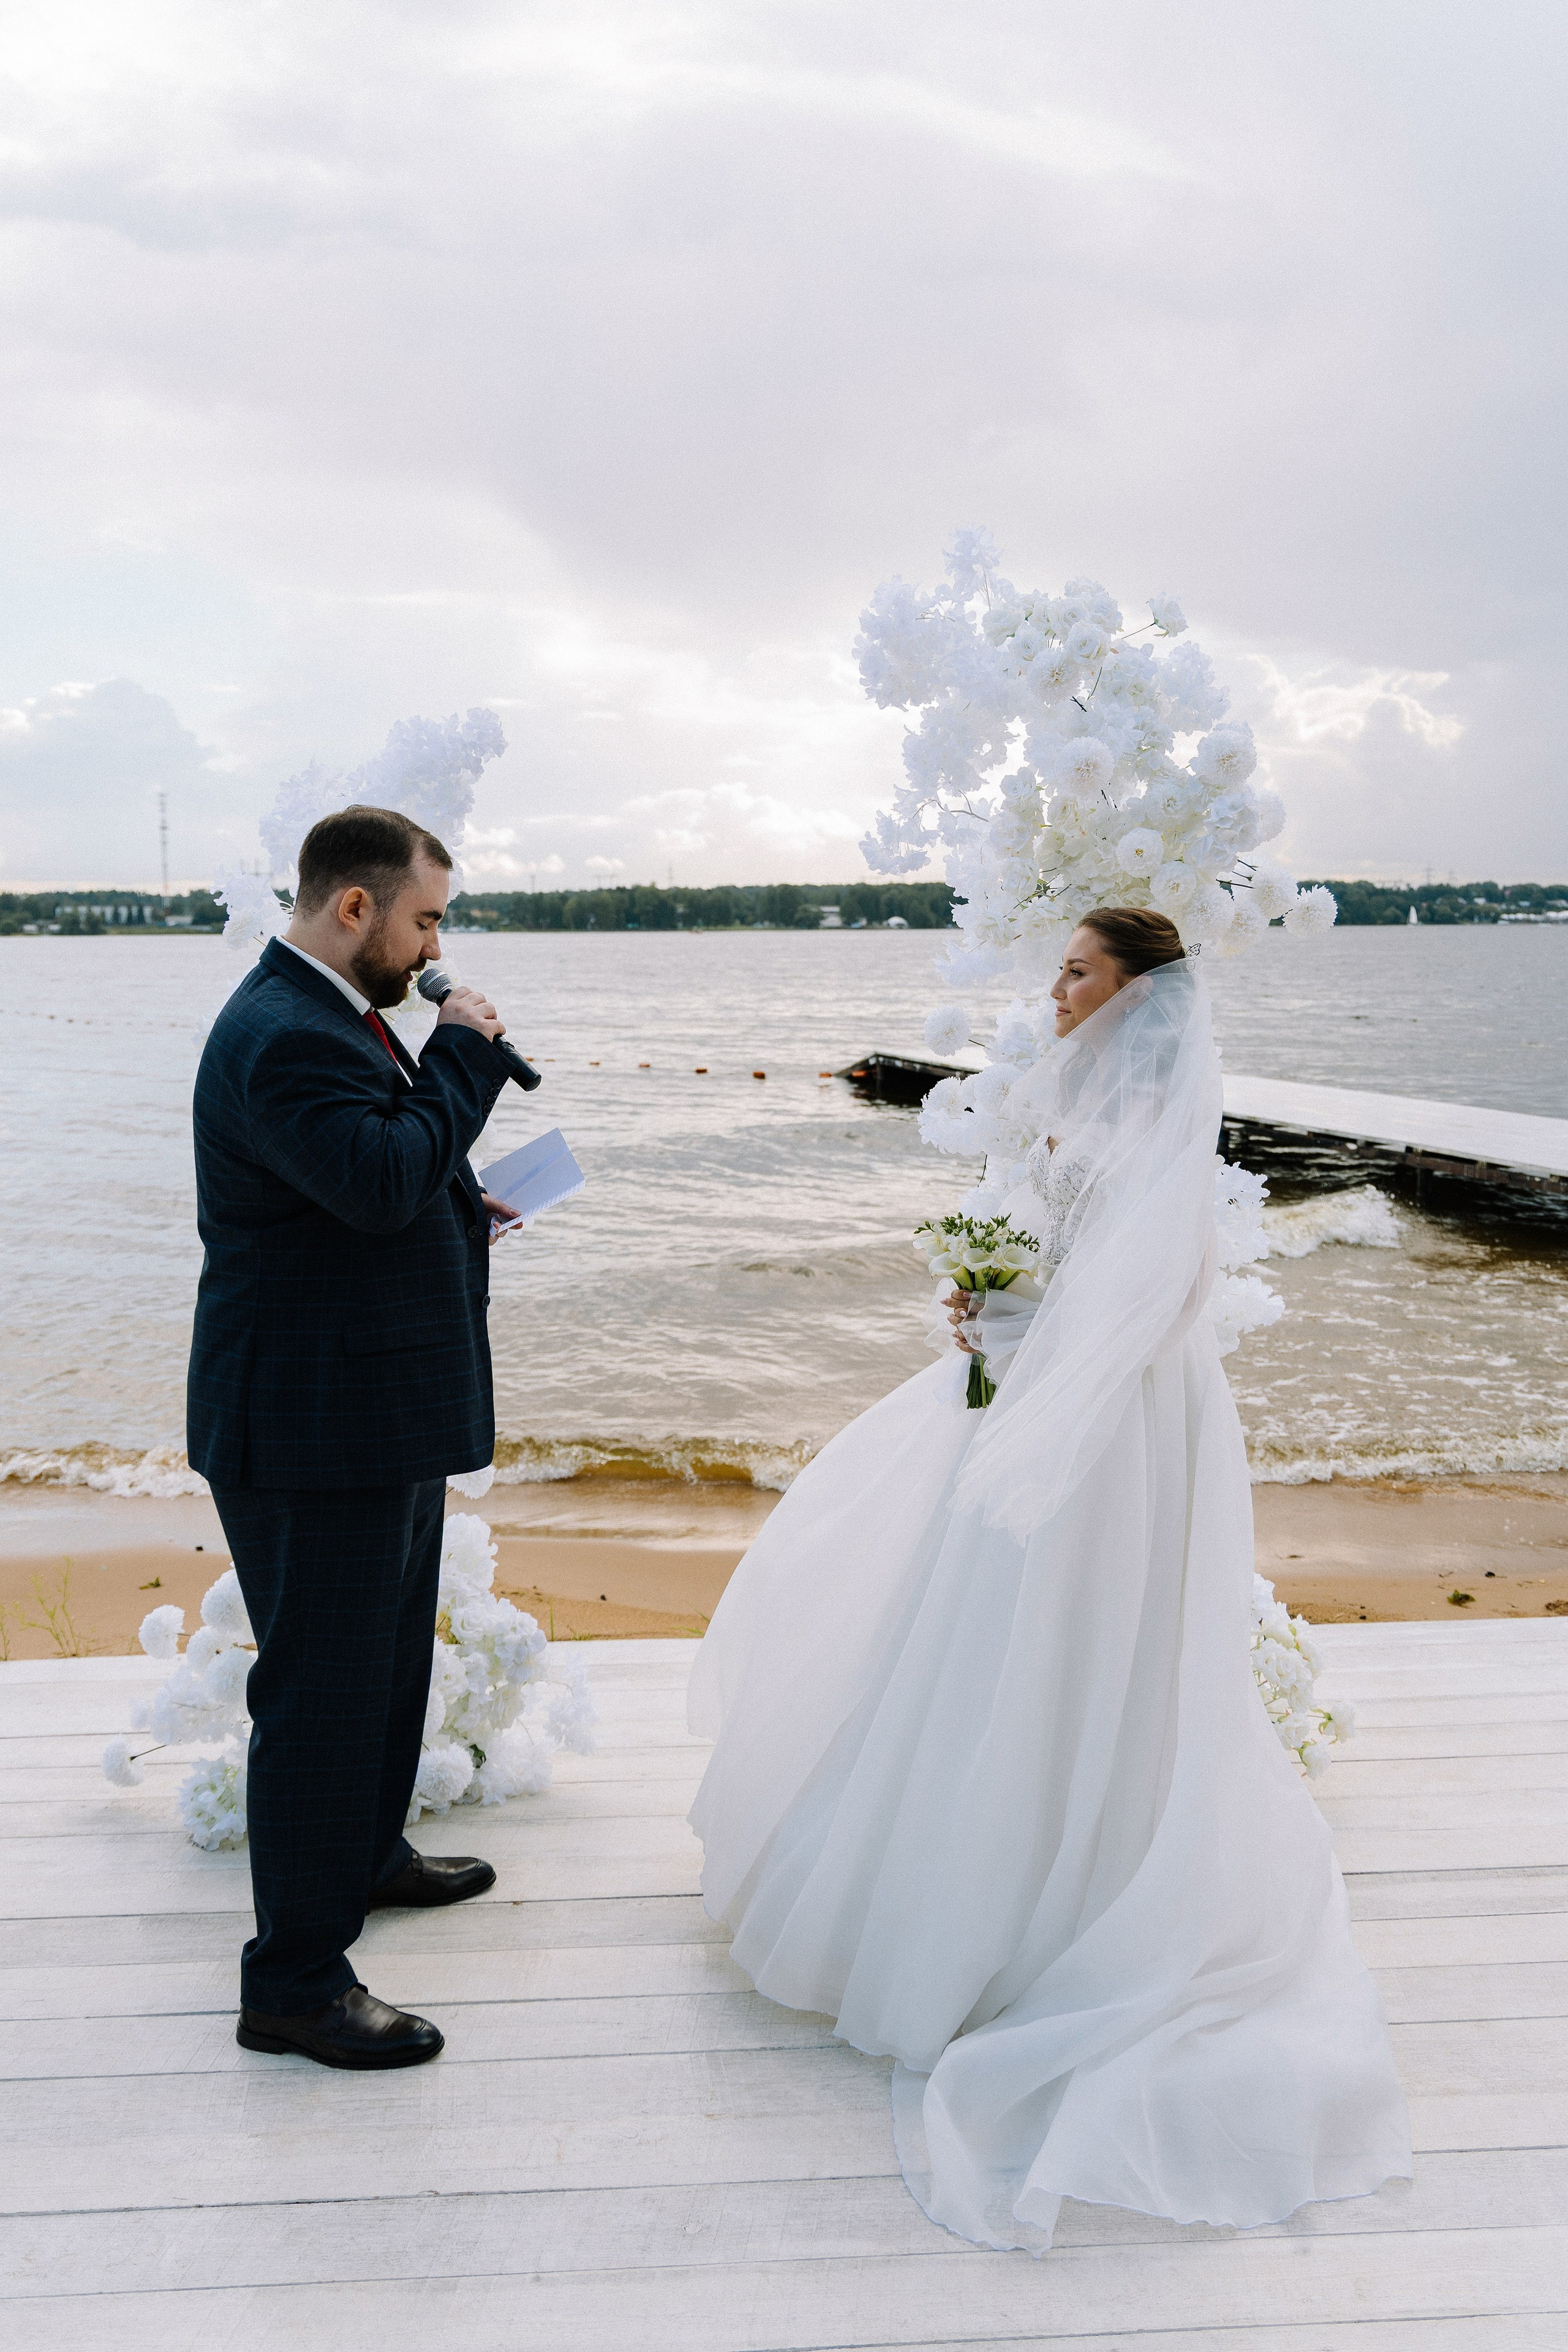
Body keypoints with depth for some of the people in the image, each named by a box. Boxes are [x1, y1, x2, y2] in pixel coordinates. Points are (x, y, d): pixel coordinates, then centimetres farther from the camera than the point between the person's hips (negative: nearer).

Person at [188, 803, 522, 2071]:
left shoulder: (328, 1015, 12)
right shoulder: (284, 1036, -22)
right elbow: (381, 1179, -33)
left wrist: (455, 1201, 7)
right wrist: (465, 1051, -21)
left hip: (378, 1412, 11)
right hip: (317, 1428, -11)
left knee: (389, 1651, 26)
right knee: (322, 1687, -1)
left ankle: (366, 1853, 47)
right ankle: (296, 1979, 13)